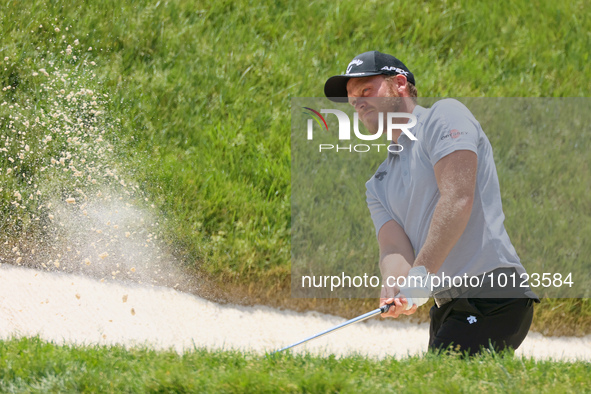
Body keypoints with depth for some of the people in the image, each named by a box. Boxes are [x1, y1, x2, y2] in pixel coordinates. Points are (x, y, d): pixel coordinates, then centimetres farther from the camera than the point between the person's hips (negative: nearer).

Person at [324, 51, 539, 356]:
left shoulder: (444, 115, 0)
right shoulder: (378, 185, 23)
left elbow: (458, 198, -15)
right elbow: (393, 247, 5)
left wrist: (422, 273, -23)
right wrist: (394, 288, -19)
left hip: (491, 295, -8)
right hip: (446, 307, 8)